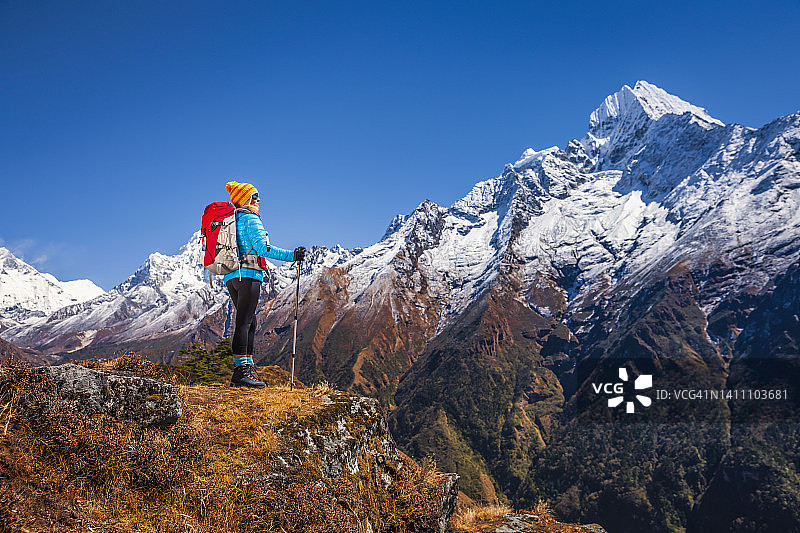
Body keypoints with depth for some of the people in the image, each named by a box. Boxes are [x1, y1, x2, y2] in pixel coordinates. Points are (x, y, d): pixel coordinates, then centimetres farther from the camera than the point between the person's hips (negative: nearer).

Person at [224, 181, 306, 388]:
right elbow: (263, 248, -17)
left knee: (249, 322, 11)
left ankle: (247, 367, 11)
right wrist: (291, 255, -16)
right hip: (248, 275, -9)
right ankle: (241, 371, -13)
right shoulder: (250, 219, -6)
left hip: (231, 277, 9)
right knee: (244, 322, -11)